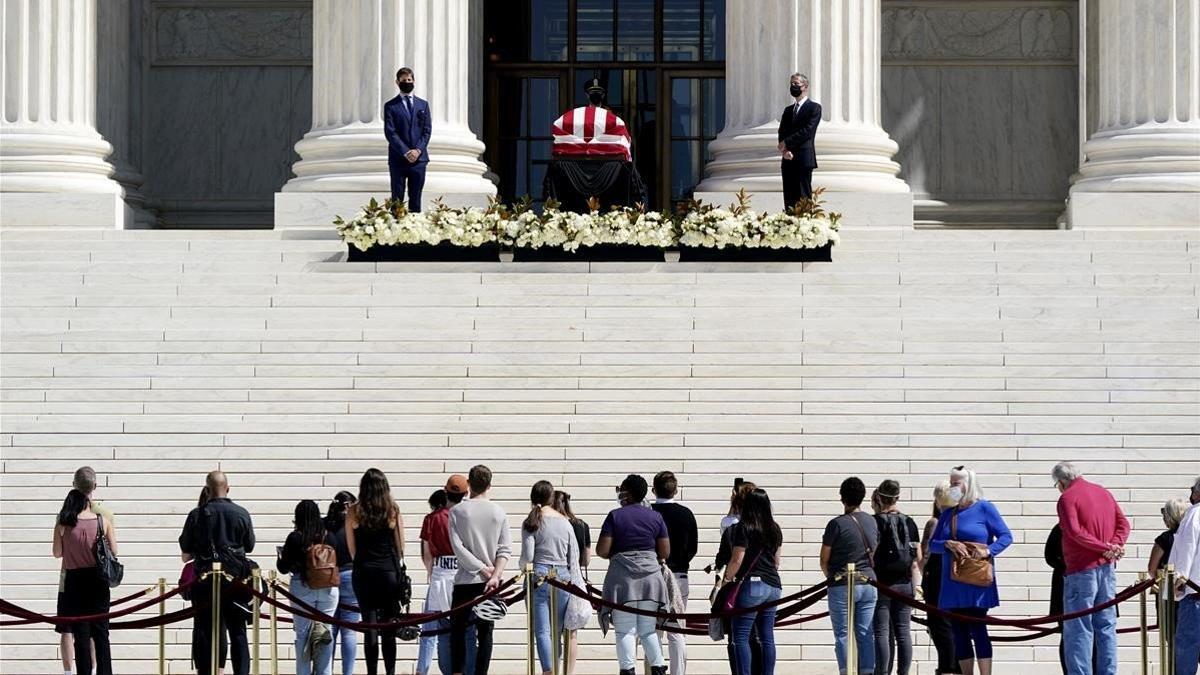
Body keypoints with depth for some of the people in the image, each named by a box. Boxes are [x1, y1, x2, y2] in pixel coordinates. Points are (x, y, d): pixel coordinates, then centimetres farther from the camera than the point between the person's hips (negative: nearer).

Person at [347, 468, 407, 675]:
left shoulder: (354, 512, -1)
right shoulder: (393, 510, -2)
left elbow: (351, 549, 5)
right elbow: (400, 546, 6)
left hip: (363, 572, 0)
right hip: (389, 572, 0)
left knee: (369, 626, 3)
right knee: (389, 628, 5)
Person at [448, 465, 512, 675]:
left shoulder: (457, 512, -5)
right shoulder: (499, 512, 2)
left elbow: (458, 547, -10)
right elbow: (505, 549, -4)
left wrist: (482, 568, -8)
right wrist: (494, 574, -10)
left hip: (466, 579, -2)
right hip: (492, 582, 2)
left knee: (457, 628, 7)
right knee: (485, 632, 4)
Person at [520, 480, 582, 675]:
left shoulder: (531, 523, -2)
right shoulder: (565, 522, 9)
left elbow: (527, 556, -7)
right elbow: (574, 557, 9)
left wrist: (522, 566, 15)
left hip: (540, 577, -3)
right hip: (563, 577, 3)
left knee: (542, 631, -6)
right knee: (557, 631, 11)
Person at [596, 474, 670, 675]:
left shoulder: (615, 516, -4)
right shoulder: (655, 517, 6)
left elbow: (602, 550, -8)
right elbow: (665, 553, 5)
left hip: (622, 577, -3)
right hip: (651, 576, 3)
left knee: (625, 631, -1)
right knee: (648, 630, 10)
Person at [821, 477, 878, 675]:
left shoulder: (837, 524, -9)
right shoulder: (872, 522, 7)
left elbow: (824, 560, -3)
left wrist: (831, 577, 15)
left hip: (842, 586, -4)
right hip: (868, 584, 4)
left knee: (843, 635, 0)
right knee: (866, 635, 6)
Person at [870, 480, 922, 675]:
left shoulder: (874, 522, -7)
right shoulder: (909, 523, 8)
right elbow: (917, 559, 8)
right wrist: (917, 585, 13)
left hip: (881, 584, -4)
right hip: (905, 584, 4)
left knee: (882, 633, -2)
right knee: (903, 632, 6)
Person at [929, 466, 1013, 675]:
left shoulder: (984, 508, -1)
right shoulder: (947, 514, 15)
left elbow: (1006, 536, -4)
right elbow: (932, 544, 10)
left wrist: (988, 551, -20)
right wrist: (948, 544, -11)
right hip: (952, 583, 6)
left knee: (977, 629, -11)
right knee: (959, 632, 5)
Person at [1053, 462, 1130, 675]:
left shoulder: (1067, 498, -9)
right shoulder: (1103, 492, 13)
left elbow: (1076, 532, -21)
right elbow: (1123, 523, 8)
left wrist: (1106, 548, -17)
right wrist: (1115, 545, -6)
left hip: (1082, 571, -7)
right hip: (1107, 568, 7)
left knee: (1078, 629, -3)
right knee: (1106, 626, 11)